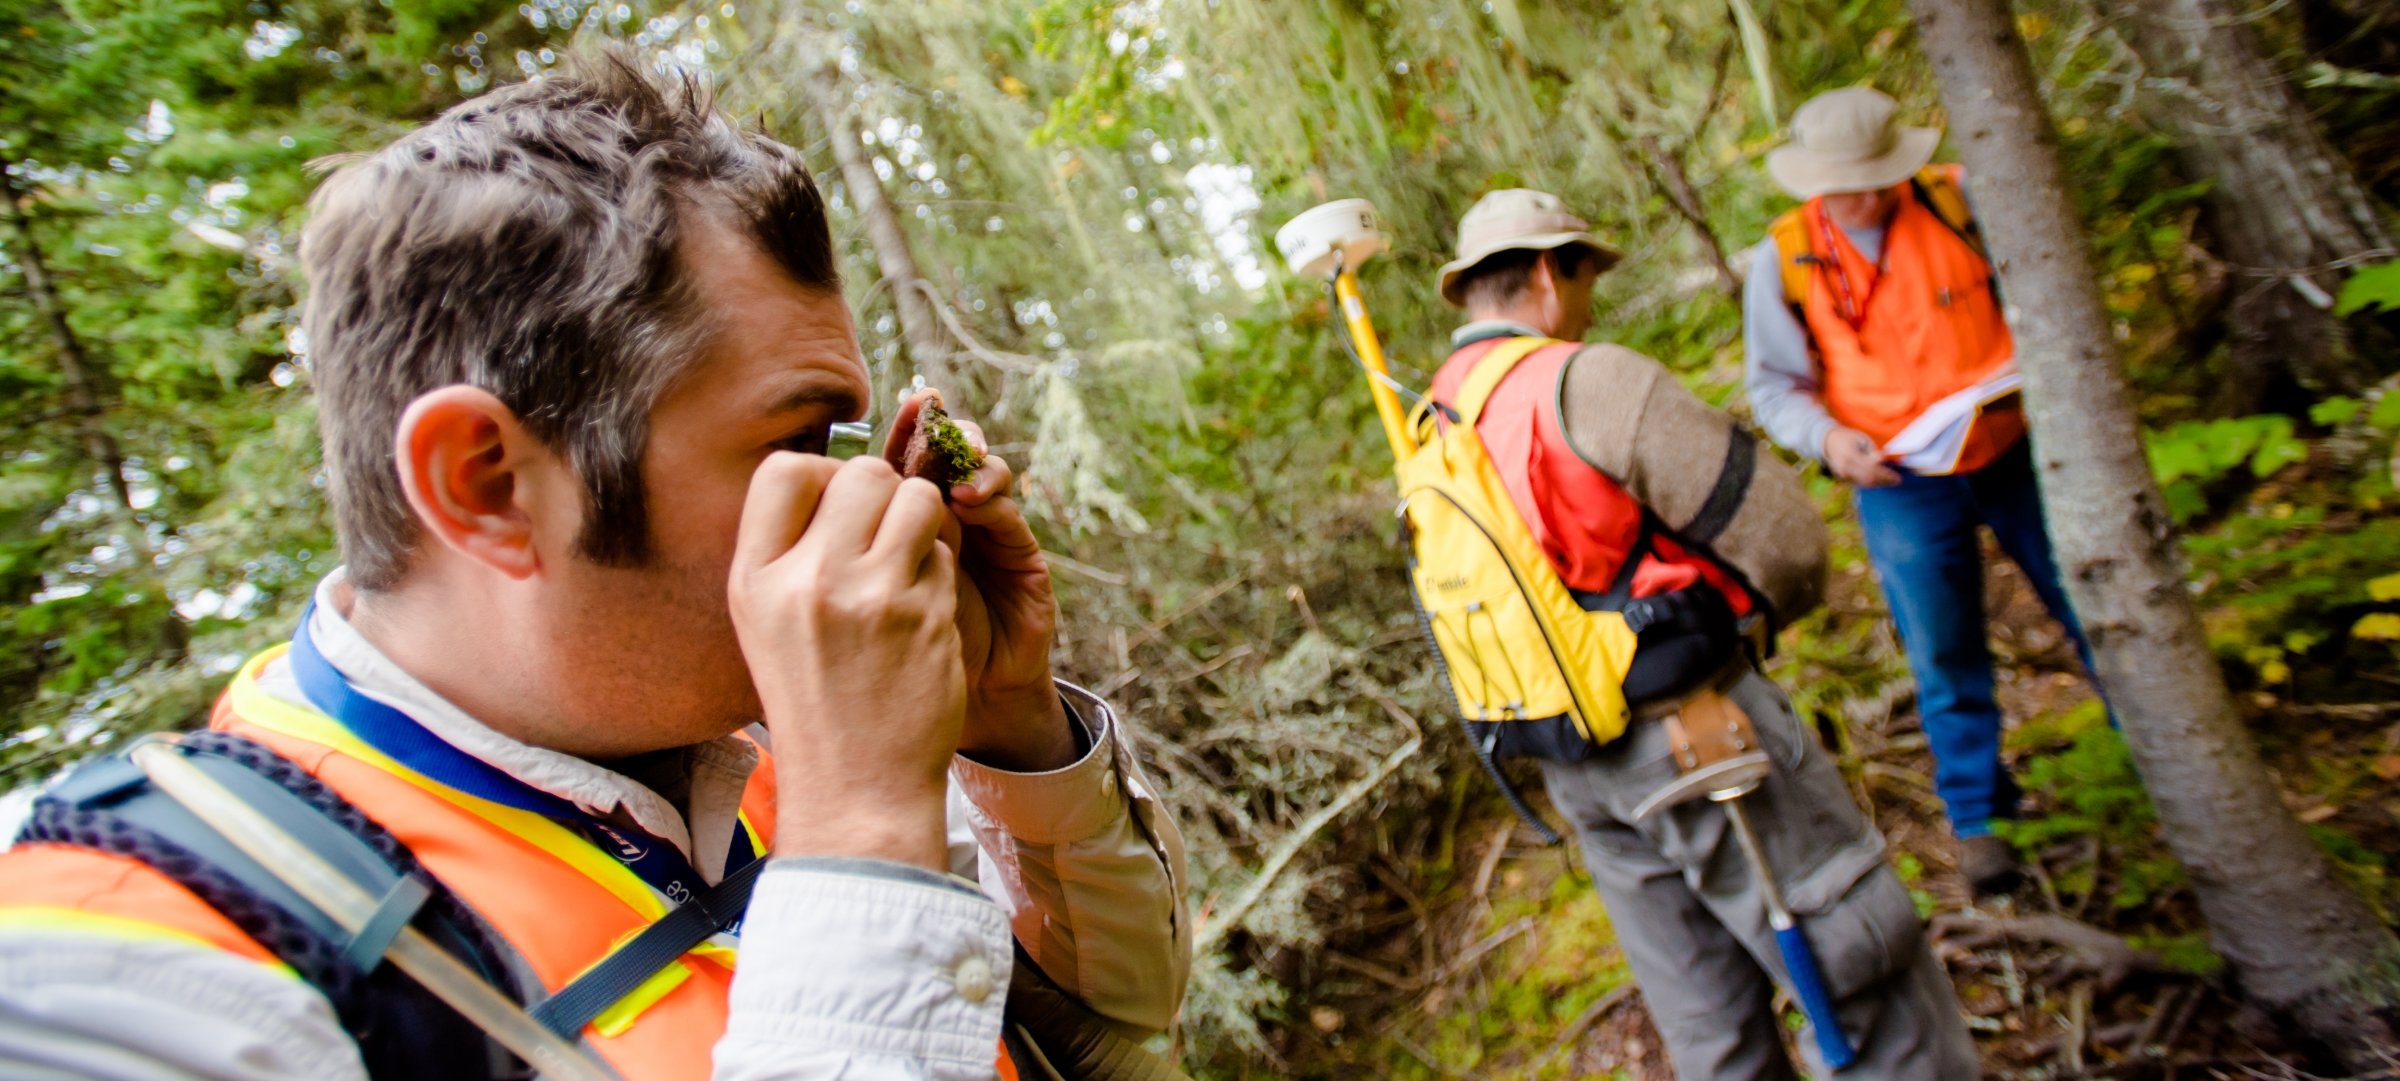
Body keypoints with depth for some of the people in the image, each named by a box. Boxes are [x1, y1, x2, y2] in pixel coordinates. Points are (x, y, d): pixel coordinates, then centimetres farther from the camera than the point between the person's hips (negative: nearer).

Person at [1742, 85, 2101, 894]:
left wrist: (2031, 366, -13)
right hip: (1901, 487, -1)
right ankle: (1977, 815, 25)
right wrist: (1827, 438, -21)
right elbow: (1774, 386, -2)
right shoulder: (1784, 260, -6)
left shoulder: (1959, 198, -4)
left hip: (2013, 449, 1)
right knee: (1945, 657, 7)